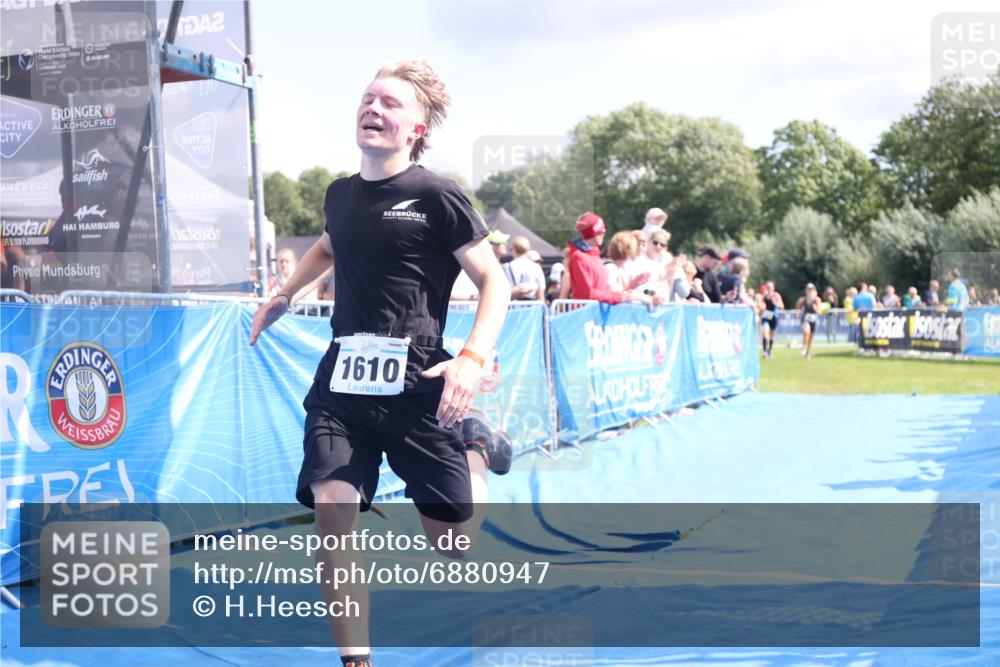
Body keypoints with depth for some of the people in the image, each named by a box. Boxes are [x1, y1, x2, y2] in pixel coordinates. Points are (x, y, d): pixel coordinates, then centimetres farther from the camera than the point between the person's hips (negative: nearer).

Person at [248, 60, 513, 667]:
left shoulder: (437, 197, -8)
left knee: (453, 542, 3)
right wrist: (285, 294, 29)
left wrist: (474, 357, -18)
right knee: (332, 515, -12)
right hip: (341, 384, 4)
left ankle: (475, 447, 35)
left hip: (417, 387, -4)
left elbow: (494, 280, -5)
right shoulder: (339, 194, 10)